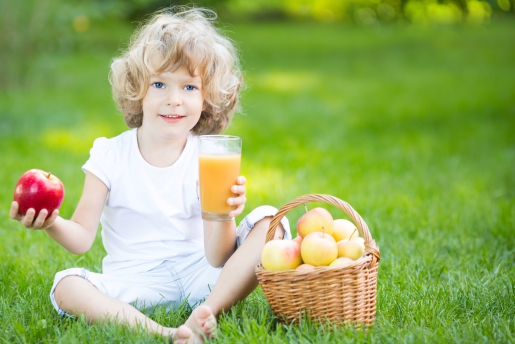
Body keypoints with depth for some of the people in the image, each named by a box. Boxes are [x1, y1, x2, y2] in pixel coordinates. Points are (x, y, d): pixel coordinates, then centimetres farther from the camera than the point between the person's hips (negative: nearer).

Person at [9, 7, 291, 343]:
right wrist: (53, 223, -25)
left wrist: (224, 218, -31)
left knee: (270, 221, -18)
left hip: (198, 277, 0)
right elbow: (82, 239, -3)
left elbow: (217, 259, -10)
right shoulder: (111, 156, -1)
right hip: (134, 283, 0)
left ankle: (205, 315, -33)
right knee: (66, 286, -27)